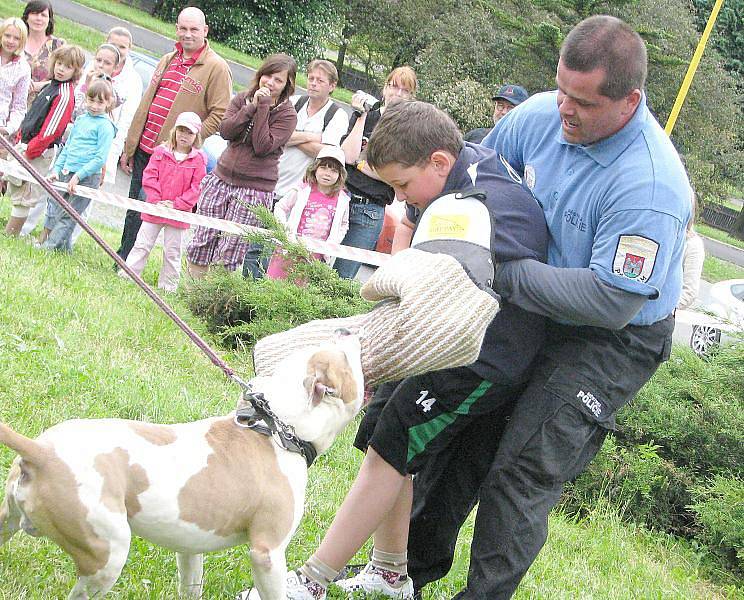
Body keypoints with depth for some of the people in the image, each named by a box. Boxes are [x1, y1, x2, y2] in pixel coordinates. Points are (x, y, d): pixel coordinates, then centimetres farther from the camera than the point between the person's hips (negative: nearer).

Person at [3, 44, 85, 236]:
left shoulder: (65, 95, -18)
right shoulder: (52, 86, 12)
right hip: (27, 145, 10)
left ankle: (10, 235, 1)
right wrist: (21, 138, 15)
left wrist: (29, 152, -19)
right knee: (14, 190, 14)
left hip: (40, 153, -10)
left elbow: (50, 131, -22)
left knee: (23, 196, -4)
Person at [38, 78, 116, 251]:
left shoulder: (105, 126, -8)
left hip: (87, 176, -8)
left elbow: (100, 158, -14)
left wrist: (78, 176, -17)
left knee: (67, 217, -6)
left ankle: (50, 246, -5)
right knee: (53, 208, 9)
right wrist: (57, 169, 9)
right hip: (66, 172, 8)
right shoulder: (80, 120, 13)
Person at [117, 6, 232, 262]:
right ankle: (122, 263, 20)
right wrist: (129, 148, 18)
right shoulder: (167, 61, 16)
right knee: (134, 208, 11)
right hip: (143, 150, 6)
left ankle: (125, 262, 2)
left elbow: (219, 114, -12)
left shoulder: (216, 68, -6)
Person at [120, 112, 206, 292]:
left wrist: (176, 204, -13)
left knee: (172, 252, 9)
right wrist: (156, 201, -13)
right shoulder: (161, 152, -1)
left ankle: (168, 286, 18)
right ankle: (126, 276, 9)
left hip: (178, 214, 0)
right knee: (142, 245, 5)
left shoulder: (198, 160, -3)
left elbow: (197, 188, -6)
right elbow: (149, 177, -3)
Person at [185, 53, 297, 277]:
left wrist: (263, 108, -17)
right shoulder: (242, 99, 9)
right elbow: (225, 131, -5)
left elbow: (263, 146, -17)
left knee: (228, 254, -6)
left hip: (255, 189, -4)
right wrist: (251, 107, -13)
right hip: (222, 178, 4)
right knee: (201, 243, 4)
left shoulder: (287, 115, -5)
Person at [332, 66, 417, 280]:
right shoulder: (365, 116, 11)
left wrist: (359, 162, -4)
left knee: (341, 277, -5)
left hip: (371, 211, -2)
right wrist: (361, 116, -5)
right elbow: (348, 156, -4)